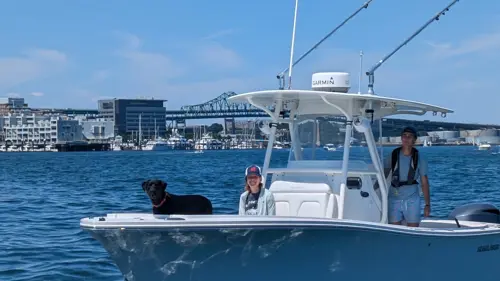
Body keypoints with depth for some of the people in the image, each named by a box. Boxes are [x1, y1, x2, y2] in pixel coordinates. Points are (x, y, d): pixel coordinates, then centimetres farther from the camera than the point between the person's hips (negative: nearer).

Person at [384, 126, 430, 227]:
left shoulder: (419, 158, 0)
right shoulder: (393, 155, 1)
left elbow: (424, 182, 2)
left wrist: (427, 204, -1)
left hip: (412, 200, 0)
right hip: (394, 199, 0)